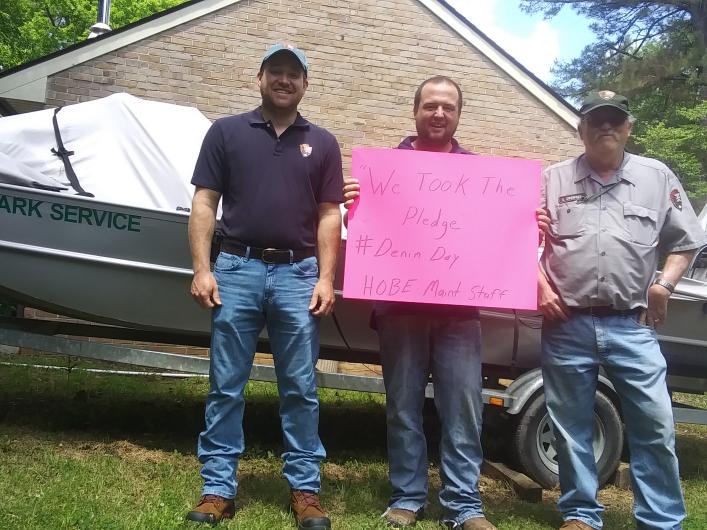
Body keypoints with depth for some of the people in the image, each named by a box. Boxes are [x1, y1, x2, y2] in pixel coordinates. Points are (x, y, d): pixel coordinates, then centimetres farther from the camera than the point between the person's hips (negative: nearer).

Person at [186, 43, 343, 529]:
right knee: (226, 387, 5)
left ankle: (305, 488, 14)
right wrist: (202, 268, -5)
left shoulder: (322, 143, 11)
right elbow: (204, 204, 5)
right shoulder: (226, 132, 9)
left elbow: (329, 216, 7)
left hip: (298, 273, 1)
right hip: (236, 269, 0)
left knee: (301, 389, 4)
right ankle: (218, 487, 15)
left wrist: (325, 278, -3)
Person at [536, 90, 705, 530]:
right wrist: (540, 286, -2)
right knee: (571, 427, 9)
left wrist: (665, 284, -3)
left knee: (655, 425, -1)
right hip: (567, 325, 1)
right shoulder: (553, 179, 9)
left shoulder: (657, 176, 9)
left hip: (632, 325, 0)